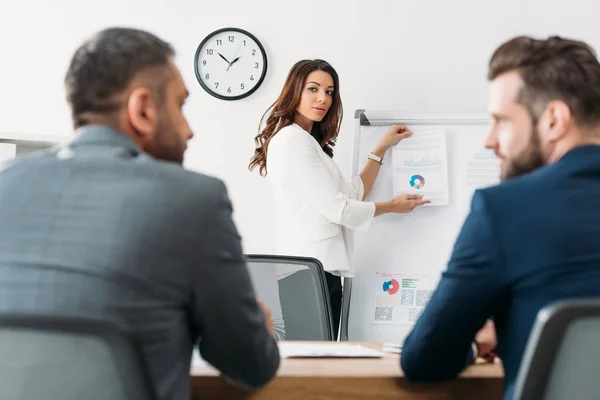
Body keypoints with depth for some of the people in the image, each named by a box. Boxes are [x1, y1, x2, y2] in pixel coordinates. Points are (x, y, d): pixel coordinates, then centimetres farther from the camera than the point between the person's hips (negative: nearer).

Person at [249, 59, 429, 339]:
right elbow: (336, 208, -13)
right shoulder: (292, 139, -10)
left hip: (322, 269, 10)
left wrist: (382, 148, 18)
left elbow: (353, 195, 17)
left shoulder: (310, 142, 21)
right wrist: (391, 206, 1)